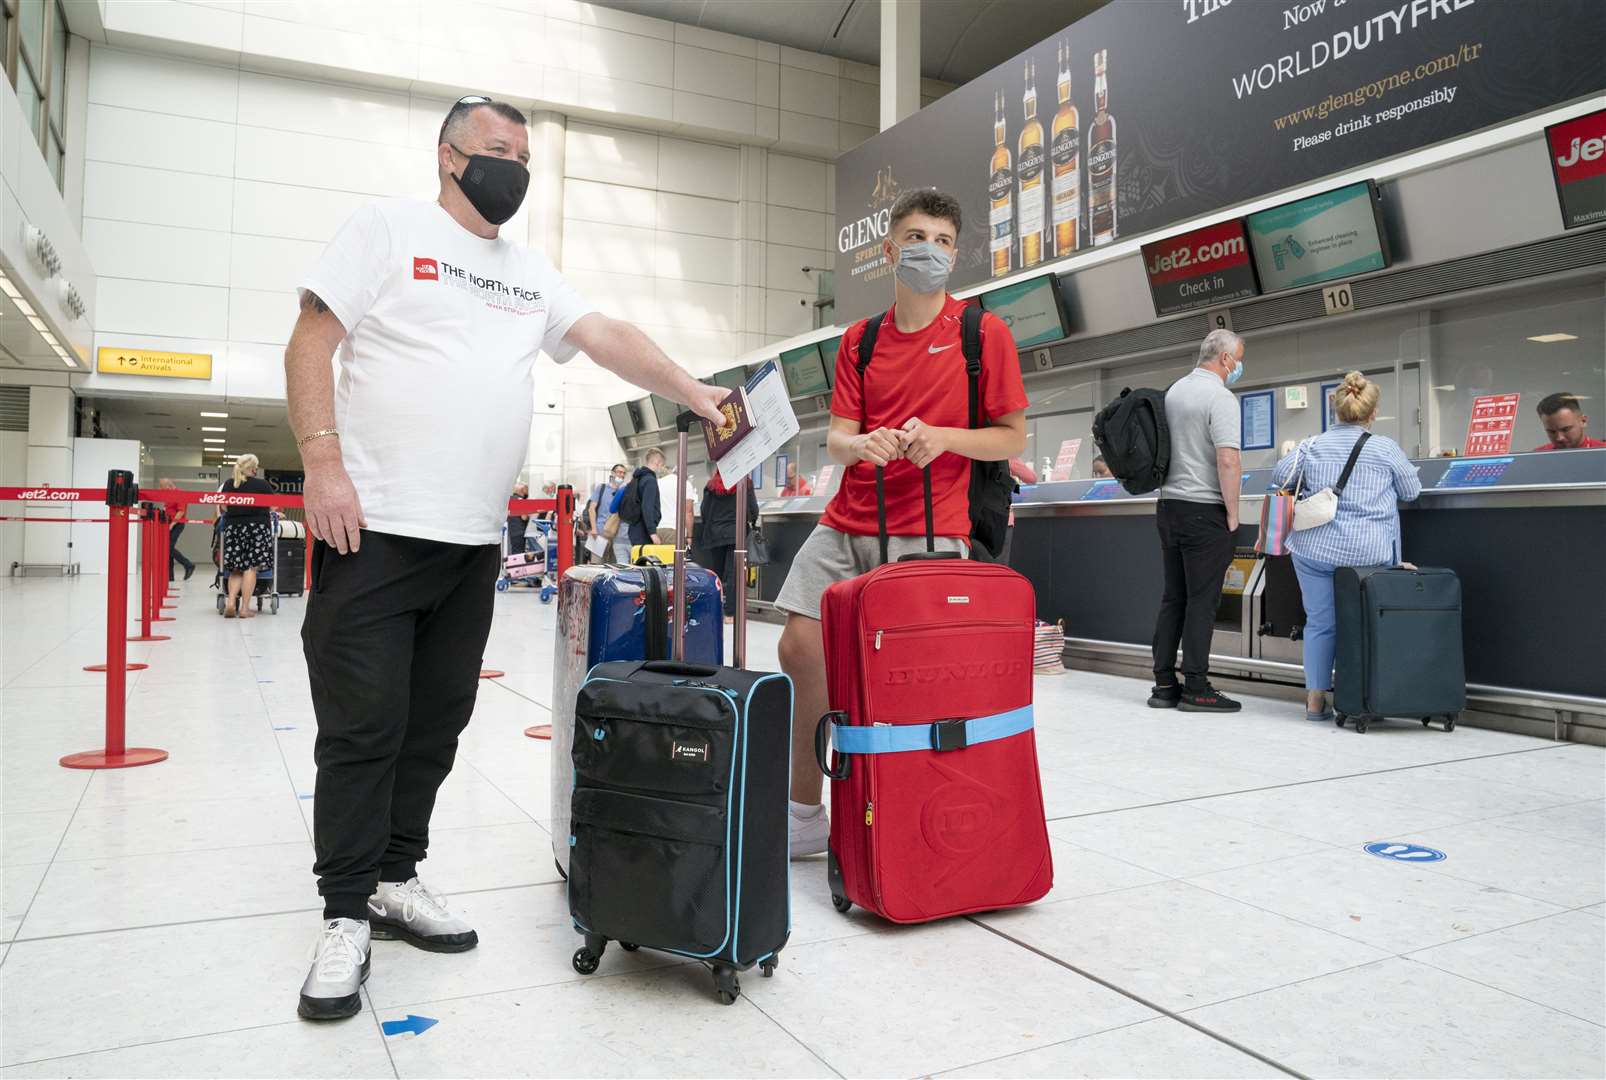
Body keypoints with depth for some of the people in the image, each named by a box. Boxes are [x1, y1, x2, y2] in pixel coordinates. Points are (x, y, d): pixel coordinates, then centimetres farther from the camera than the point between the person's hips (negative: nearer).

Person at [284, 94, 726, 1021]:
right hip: (374, 527, -5)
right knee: (364, 726, -2)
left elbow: (608, 337, 8)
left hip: (475, 541, 6)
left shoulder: (533, 271, 18)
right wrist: (323, 461, -14)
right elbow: (311, 343, -3)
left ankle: (395, 878, 25)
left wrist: (696, 395, -7)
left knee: (438, 722, 10)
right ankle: (346, 916, 11)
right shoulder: (389, 228, 3)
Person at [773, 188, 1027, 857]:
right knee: (800, 649, -2)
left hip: (927, 533, -4)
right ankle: (804, 815, 14)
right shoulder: (859, 341, 12)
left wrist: (943, 437, -15)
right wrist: (860, 443, -16)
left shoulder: (983, 332, 1)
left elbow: (1012, 437, 2)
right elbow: (836, 439, 7)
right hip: (847, 525, 5)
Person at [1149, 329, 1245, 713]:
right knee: (1202, 601, -3)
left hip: (1169, 505, 8)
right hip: (1204, 510, -8)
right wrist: (1232, 513, -10)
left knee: (1173, 598, 10)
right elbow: (1228, 460, -20)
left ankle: (1164, 684, 12)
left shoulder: (1173, 391, 14)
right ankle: (1196, 688, 1)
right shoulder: (1219, 397, -12)